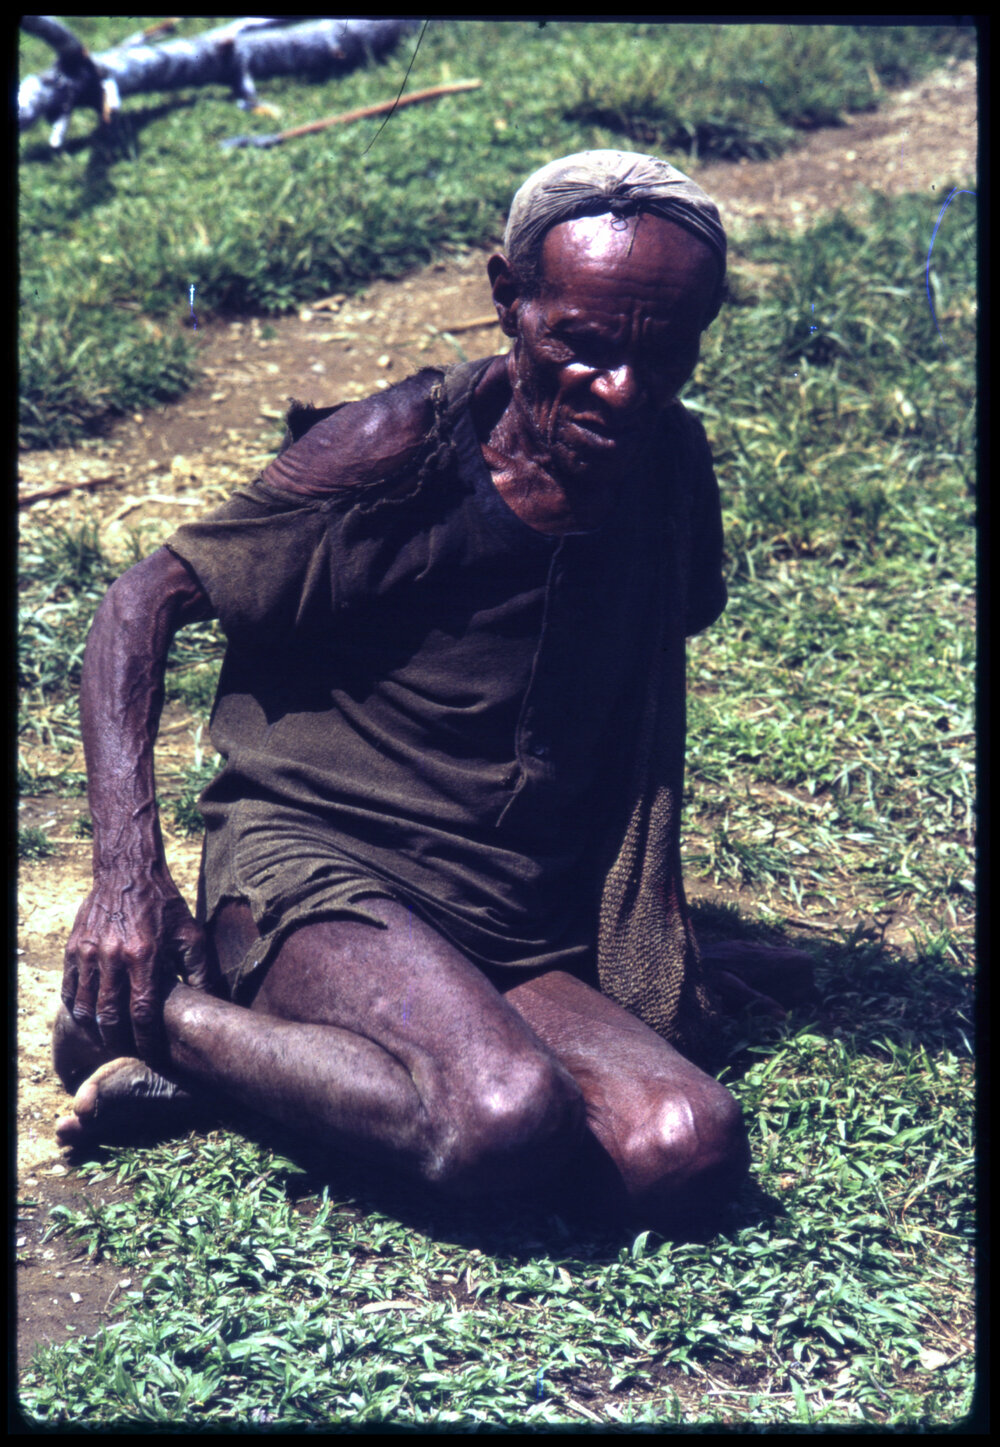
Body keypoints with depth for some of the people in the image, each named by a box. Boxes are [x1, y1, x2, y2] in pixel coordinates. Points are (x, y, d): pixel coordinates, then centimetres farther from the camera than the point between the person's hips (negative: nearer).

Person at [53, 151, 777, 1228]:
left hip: (518, 937, 6)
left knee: (691, 1150, -22)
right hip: (311, 868, -6)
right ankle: (158, 1010, -9)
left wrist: (653, 937, 20)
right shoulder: (406, 449, -10)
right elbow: (147, 602, -7)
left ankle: (246, 1043, -10)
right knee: (511, 1121, -34)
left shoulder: (671, 467, 7)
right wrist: (128, 869, -19)